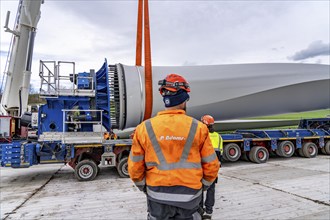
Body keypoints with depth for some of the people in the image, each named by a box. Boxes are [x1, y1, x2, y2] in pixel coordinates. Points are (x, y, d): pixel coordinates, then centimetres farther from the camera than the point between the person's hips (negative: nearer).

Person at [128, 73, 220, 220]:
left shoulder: (144, 128, -9)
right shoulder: (198, 128, -10)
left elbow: (135, 168, -4)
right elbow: (211, 165, -4)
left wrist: (144, 187, 13)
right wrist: (202, 186, 14)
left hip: (157, 197, 1)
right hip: (189, 197, 0)